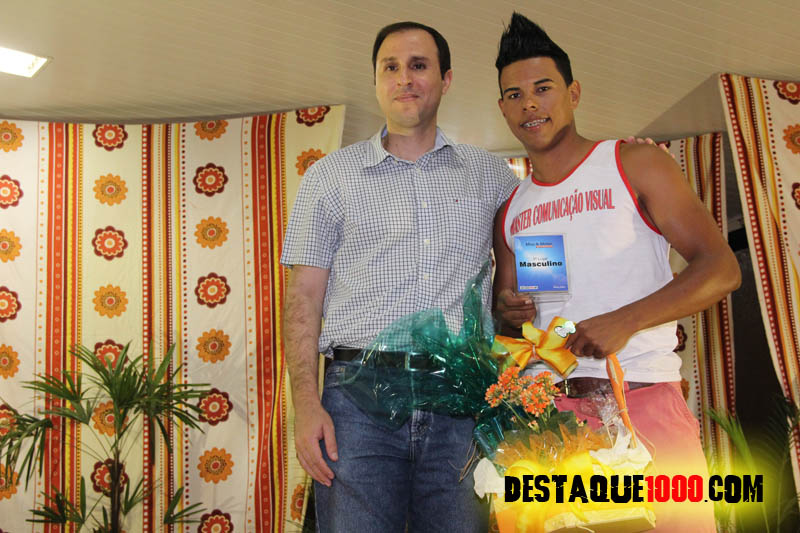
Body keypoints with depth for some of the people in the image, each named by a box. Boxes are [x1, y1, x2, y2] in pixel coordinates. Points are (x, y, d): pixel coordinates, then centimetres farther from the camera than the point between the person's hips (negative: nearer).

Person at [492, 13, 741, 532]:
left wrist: (624, 321, -18)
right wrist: (507, 311, -2)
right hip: (545, 407, 4)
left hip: (644, 399, -3)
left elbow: (721, 268, -5)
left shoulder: (635, 164, 3)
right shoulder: (510, 212, 17)